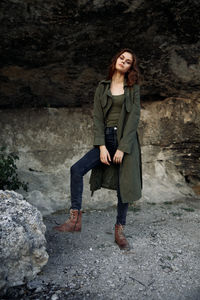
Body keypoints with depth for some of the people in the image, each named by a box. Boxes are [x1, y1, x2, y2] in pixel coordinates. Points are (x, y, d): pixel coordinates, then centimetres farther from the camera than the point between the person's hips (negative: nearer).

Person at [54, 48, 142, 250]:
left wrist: (122, 148, -12)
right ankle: (75, 220, -9)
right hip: (106, 139, 2)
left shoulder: (133, 88, 5)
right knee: (77, 169, -16)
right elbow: (97, 118, 2)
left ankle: (119, 231, 17)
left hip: (126, 141, -1)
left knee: (124, 186, 1)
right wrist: (102, 146, -9)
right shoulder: (102, 87, 10)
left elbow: (134, 118, -4)